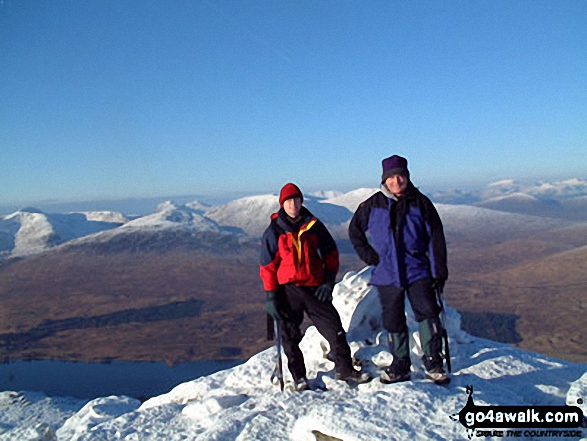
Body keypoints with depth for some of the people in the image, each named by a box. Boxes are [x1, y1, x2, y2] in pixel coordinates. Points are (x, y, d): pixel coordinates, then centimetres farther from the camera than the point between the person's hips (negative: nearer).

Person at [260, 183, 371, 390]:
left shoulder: (314, 226, 5)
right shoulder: (273, 232, -1)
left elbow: (331, 253, 11)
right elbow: (267, 266, 0)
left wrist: (329, 281, 1)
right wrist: (271, 296, -5)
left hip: (315, 288, 2)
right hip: (288, 290, -1)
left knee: (334, 328, 0)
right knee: (290, 336, 5)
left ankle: (344, 368, 14)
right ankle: (298, 375, 21)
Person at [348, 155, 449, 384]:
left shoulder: (420, 203, -1)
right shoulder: (373, 205, 2)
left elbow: (435, 238, 1)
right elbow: (354, 229, 16)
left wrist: (439, 272, -3)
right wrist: (367, 254, 4)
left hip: (418, 272, -1)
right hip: (386, 274, 2)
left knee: (427, 314, -9)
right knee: (393, 321, 9)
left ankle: (433, 363, 7)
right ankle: (400, 367, 23)